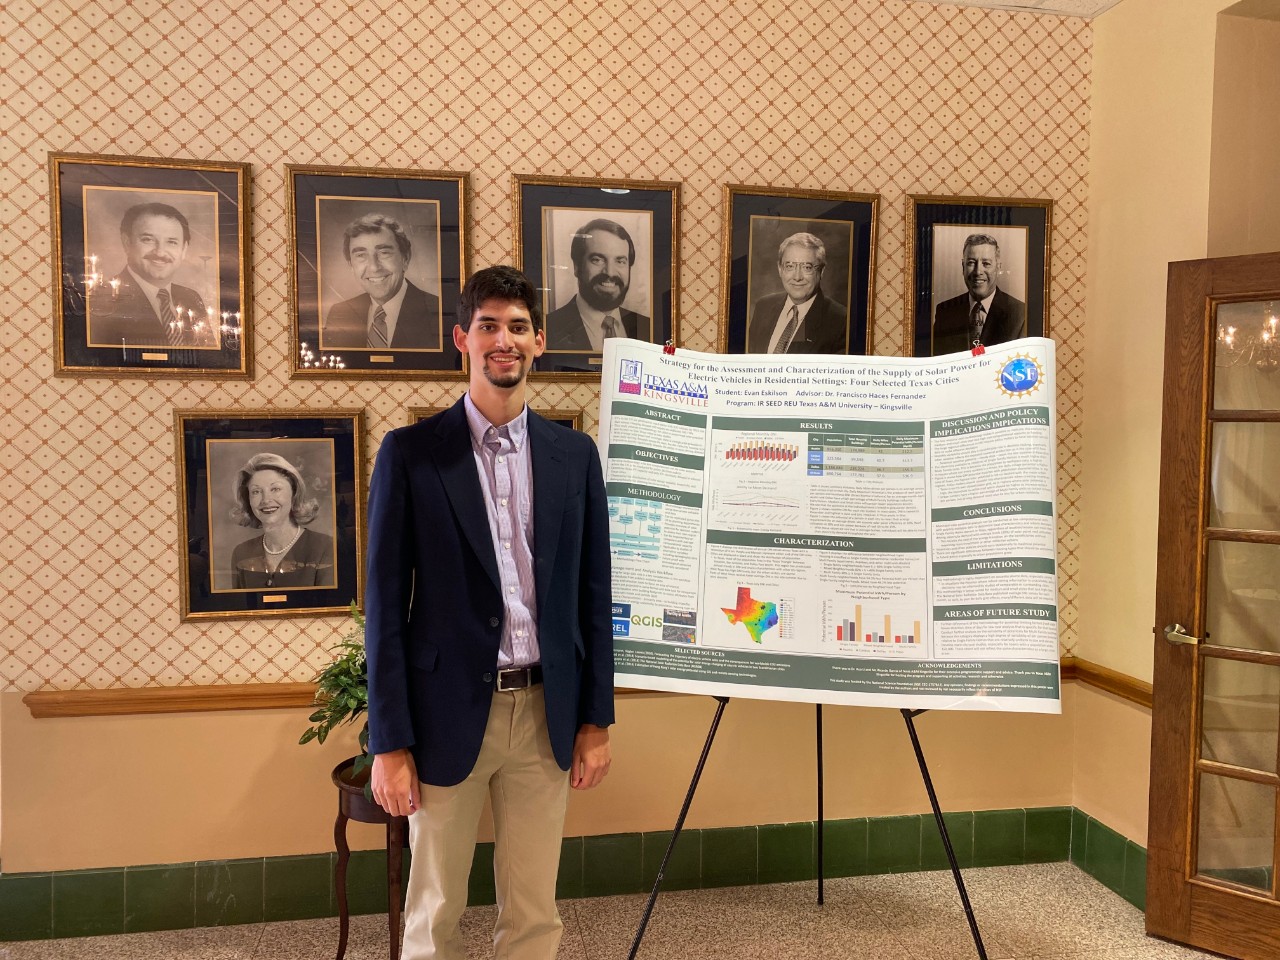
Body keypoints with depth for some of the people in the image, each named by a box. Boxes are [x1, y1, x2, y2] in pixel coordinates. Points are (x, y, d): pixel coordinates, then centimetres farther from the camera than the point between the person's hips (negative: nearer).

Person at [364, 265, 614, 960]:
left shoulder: (575, 453, 4)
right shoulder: (410, 452, -4)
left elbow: (592, 594, 7)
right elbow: (385, 603, -5)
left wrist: (596, 720, 6)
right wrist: (389, 744, -7)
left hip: (546, 714, 3)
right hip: (449, 714, -2)